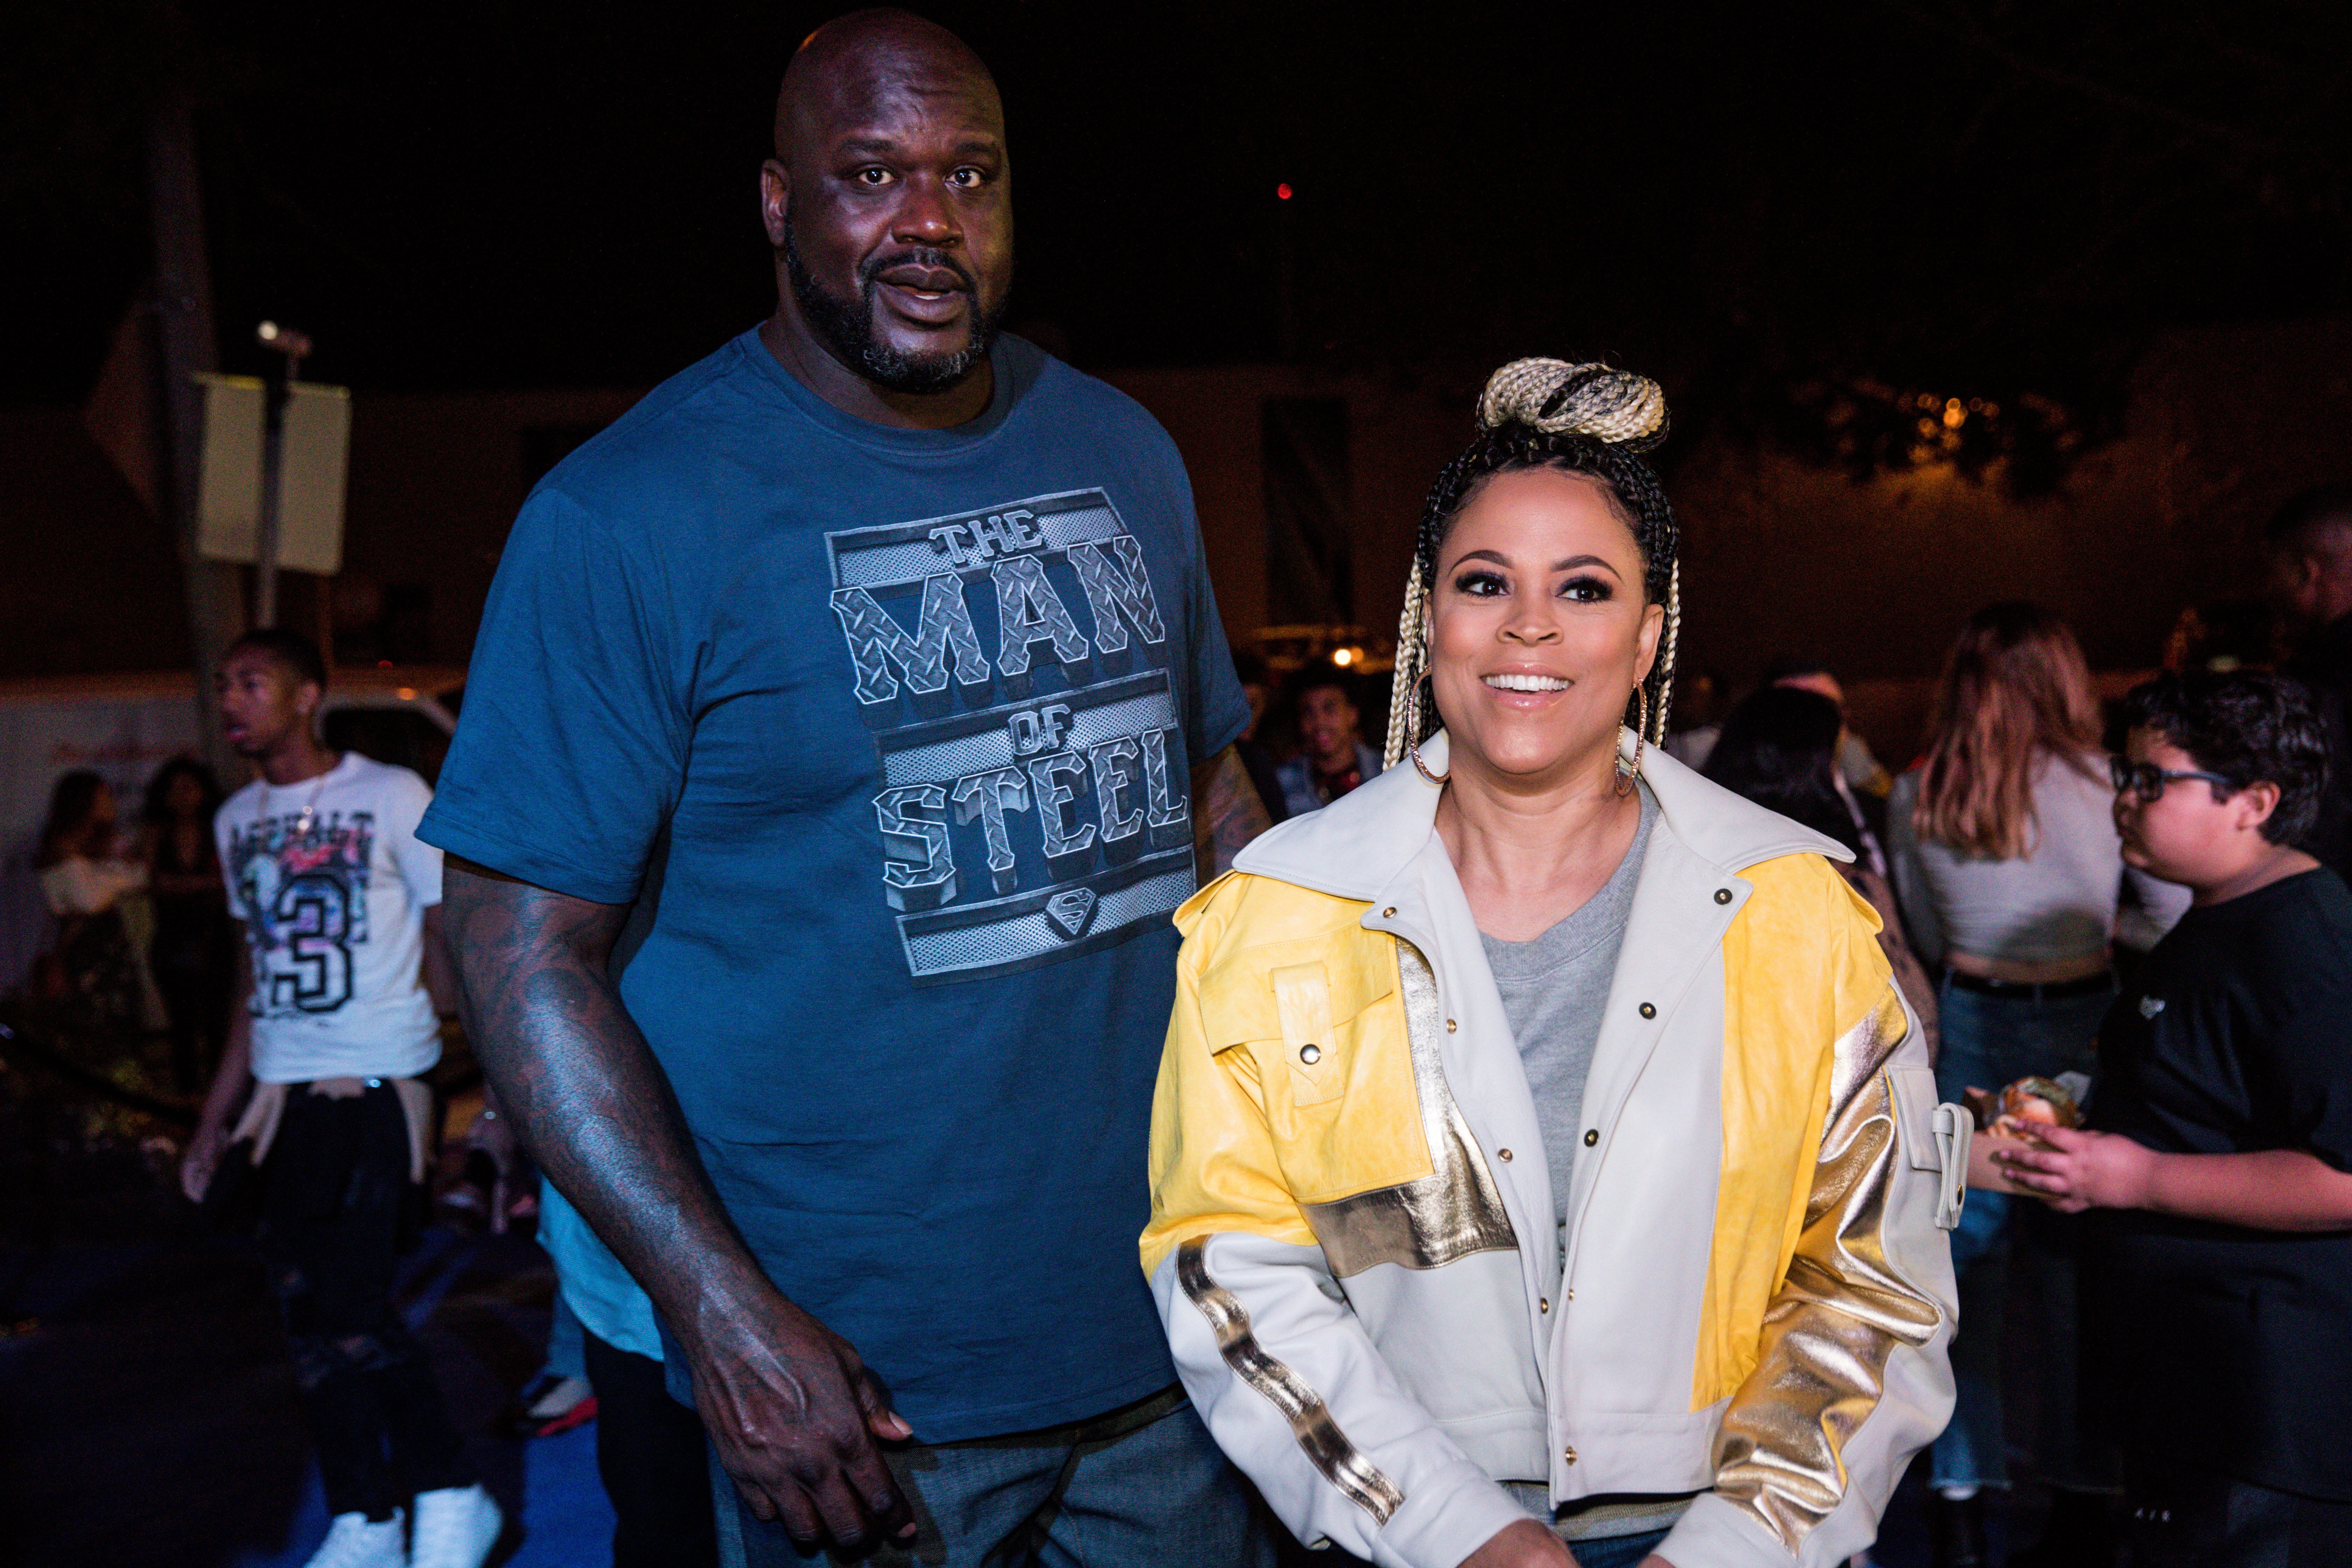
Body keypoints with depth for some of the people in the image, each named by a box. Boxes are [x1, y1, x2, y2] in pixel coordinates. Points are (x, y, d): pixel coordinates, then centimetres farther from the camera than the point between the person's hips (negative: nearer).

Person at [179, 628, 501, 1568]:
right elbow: (257, 971, 18)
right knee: (311, 1315, 8)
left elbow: (451, 946, -5)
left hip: (379, 1086, -6)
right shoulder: (236, 821, 13)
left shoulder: (391, 796, -5)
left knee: (350, 1314, -11)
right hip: (284, 1094, 6)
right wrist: (217, 1116, 17)